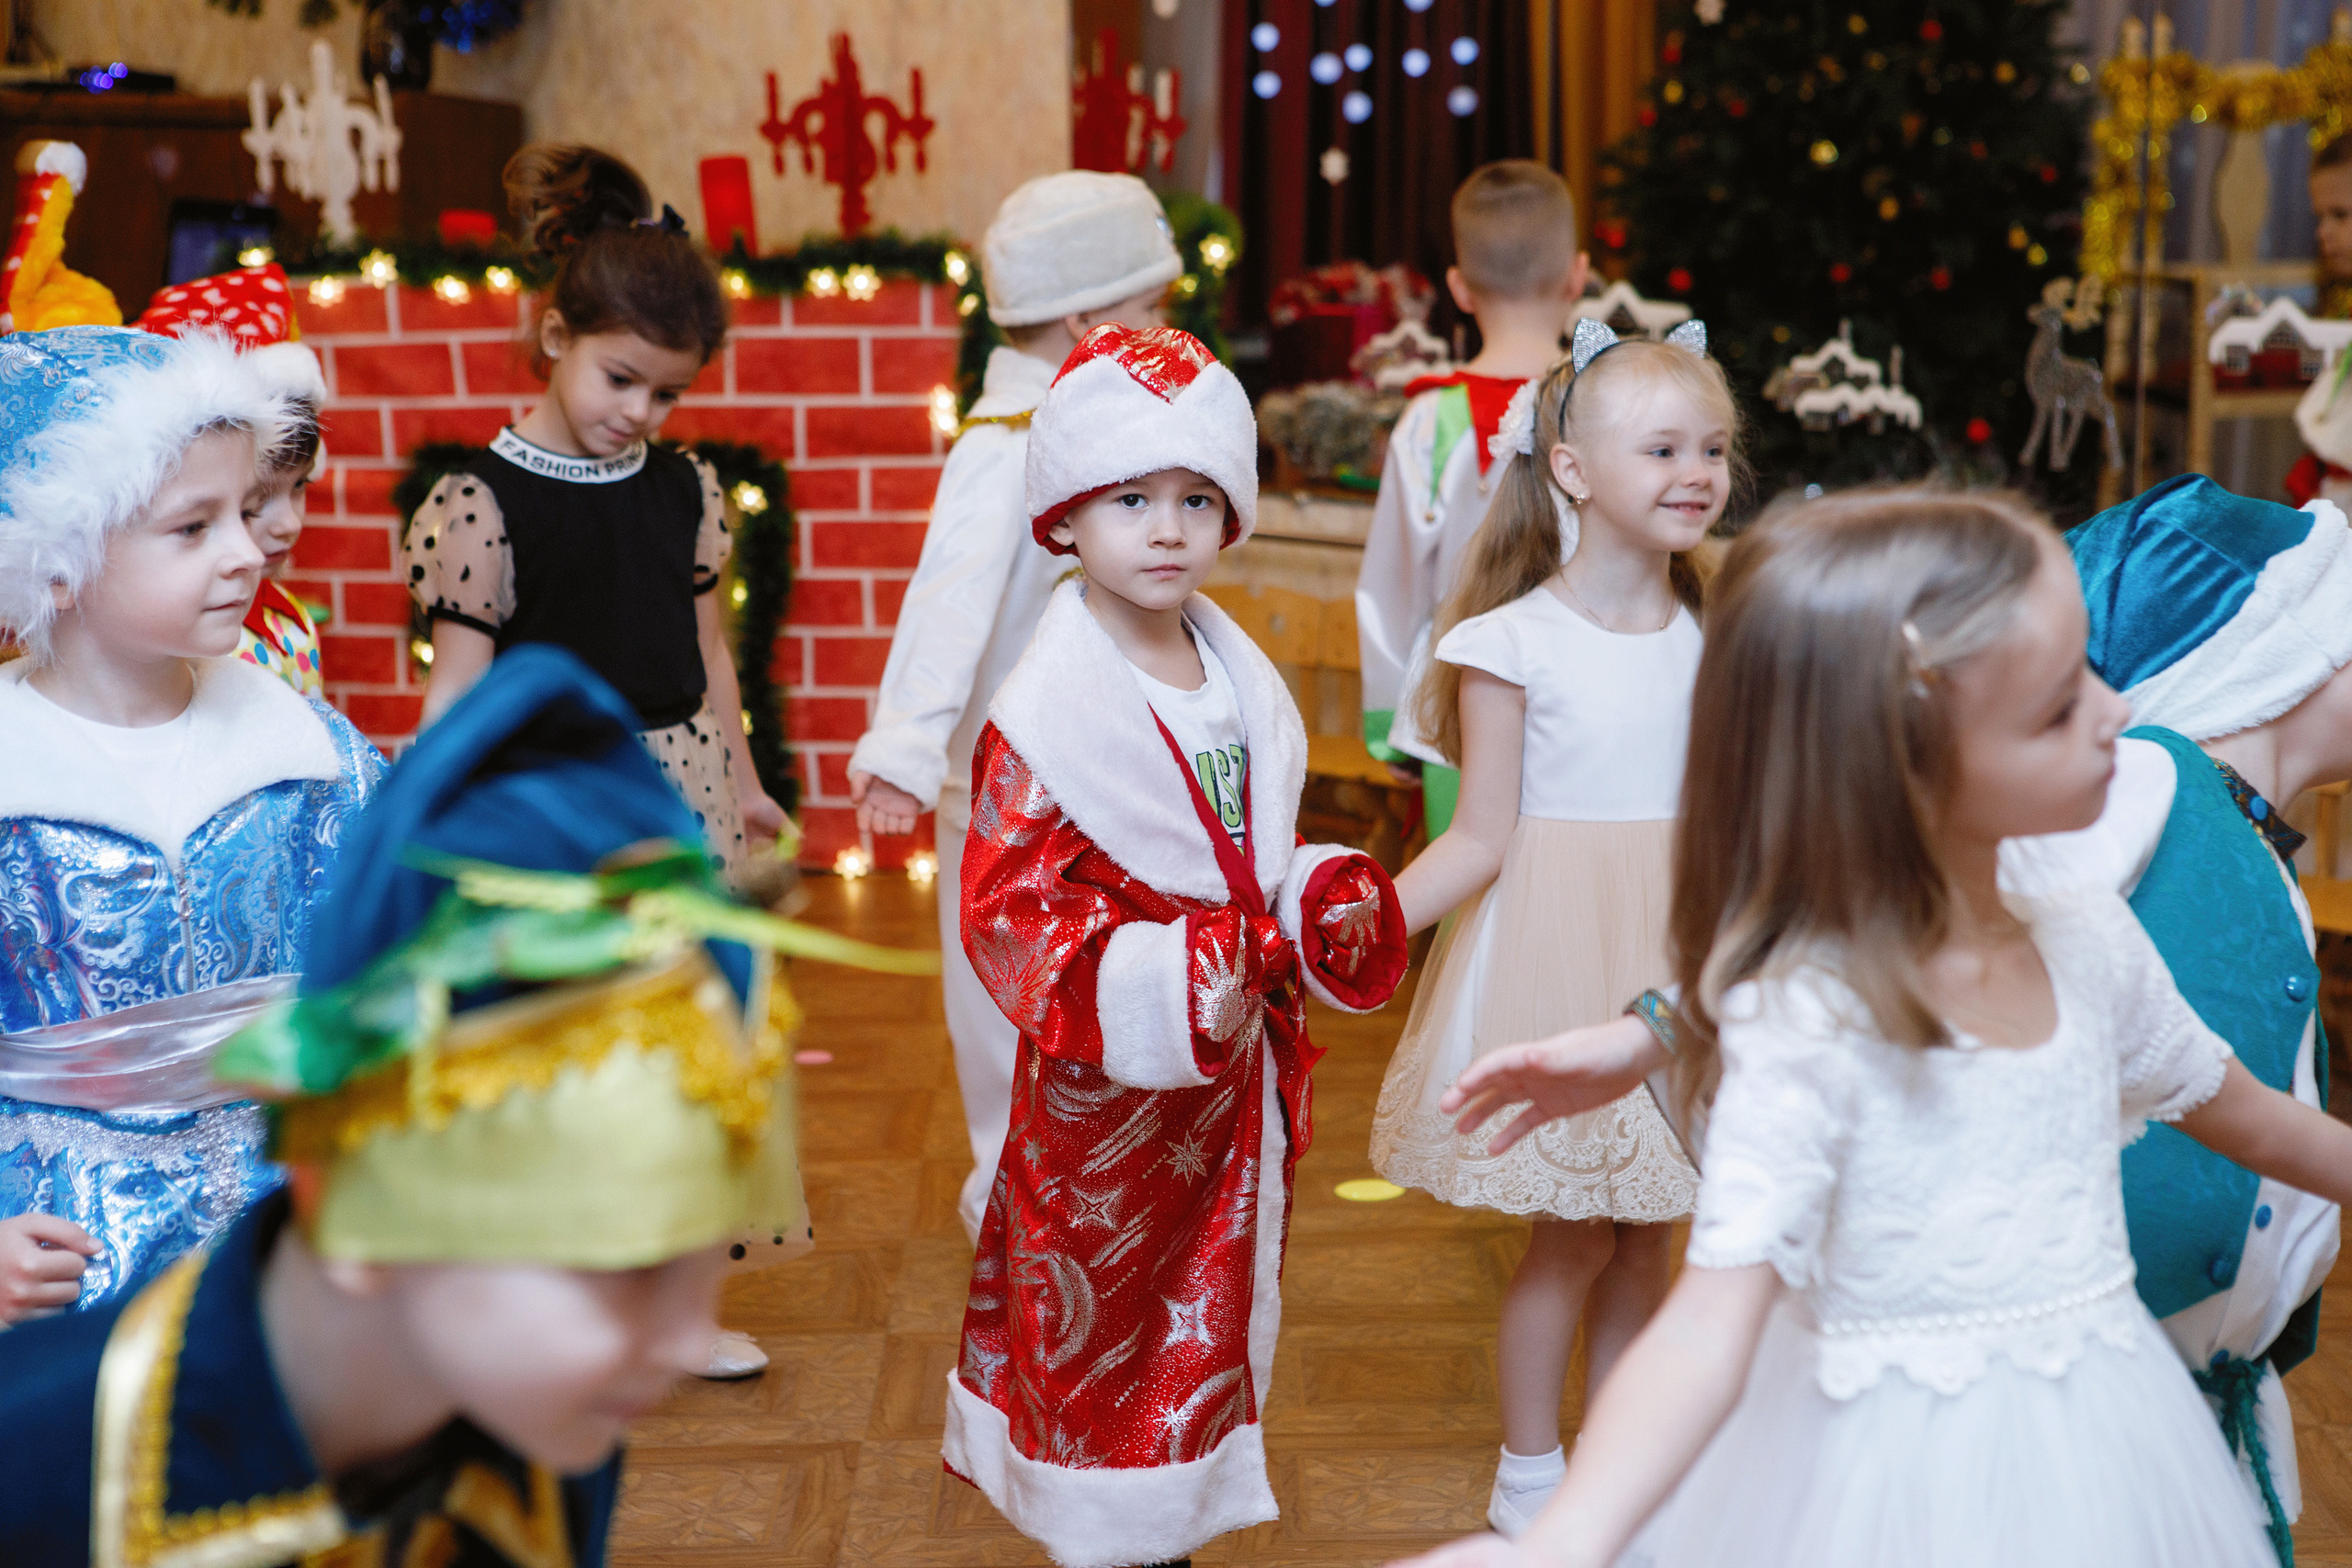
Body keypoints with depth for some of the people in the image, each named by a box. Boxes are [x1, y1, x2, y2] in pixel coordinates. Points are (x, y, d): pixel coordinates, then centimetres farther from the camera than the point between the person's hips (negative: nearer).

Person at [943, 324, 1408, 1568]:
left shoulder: (1241, 684, 6)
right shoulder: (1046, 717, -18)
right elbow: (1007, 916, -20)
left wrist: (1316, 911, -2)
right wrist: (1156, 994, -27)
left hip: (1229, 1083, 7)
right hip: (1104, 1098, -7)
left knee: (1211, 1313, 18)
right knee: (1100, 1326, 6)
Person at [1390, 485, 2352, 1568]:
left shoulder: (2091, 938, -4)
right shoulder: (1805, 1021, -24)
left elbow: (2238, 1113, 16)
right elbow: (1711, 1326, -33)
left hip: (2102, 1452, 6)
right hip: (1901, 1478, -6)